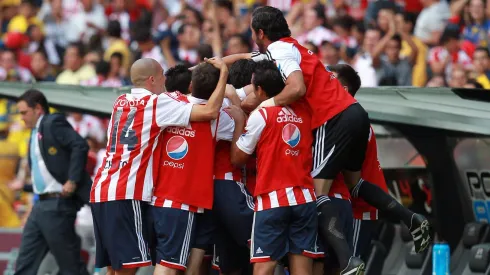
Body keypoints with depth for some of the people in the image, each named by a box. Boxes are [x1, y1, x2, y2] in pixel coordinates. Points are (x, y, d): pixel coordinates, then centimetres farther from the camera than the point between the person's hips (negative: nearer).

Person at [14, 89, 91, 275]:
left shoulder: (54, 124, -10)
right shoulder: (35, 134, 18)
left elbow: (80, 146, -20)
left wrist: (73, 181, -23)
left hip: (58, 204, -10)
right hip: (41, 204, 10)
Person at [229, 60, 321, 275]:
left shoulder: (261, 115, -4)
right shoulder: (303, 113, 9)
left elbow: (237, 158, 0)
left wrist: (239, 121, 11)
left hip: (272, 200, -4)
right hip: (305, 198, 4)